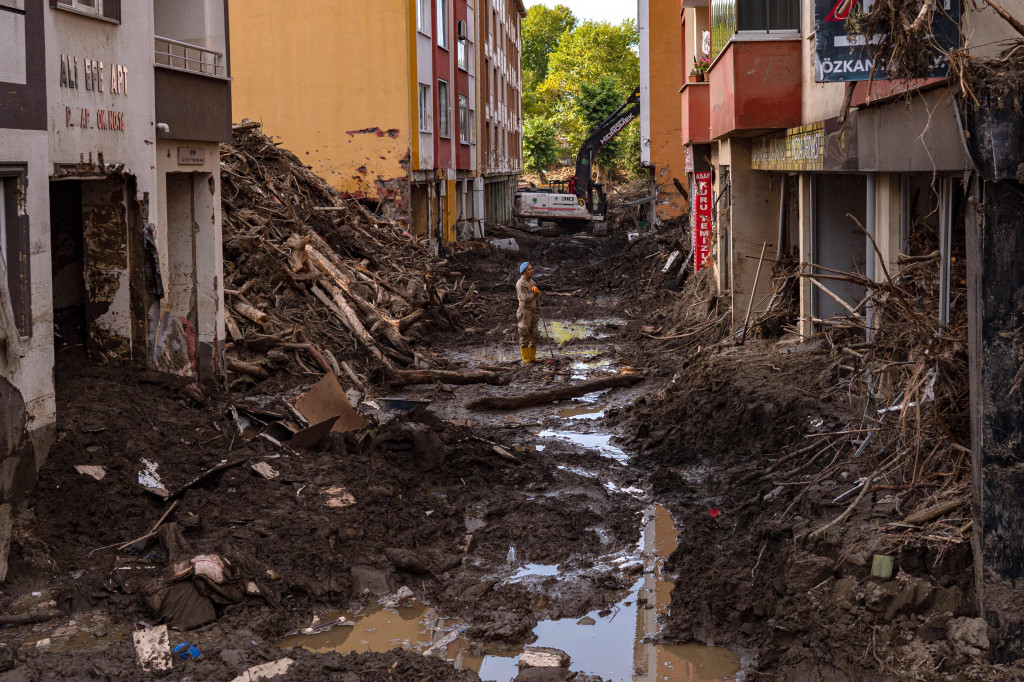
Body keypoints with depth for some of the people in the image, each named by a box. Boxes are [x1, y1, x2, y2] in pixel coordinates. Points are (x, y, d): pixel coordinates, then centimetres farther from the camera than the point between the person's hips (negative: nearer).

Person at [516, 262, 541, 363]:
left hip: (532, 312, 9)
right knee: (525, 336, -4)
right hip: (524, 312, -9)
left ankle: (532, 357, 17)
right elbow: (525, 299, -21)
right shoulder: (520, 283, -13)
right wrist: (534, 292, -6)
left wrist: (537, 293, -7)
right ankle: (526, 359, 0)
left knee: (534, 336, 10)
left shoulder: (531, 282, 15)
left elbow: (537, 297, 16)